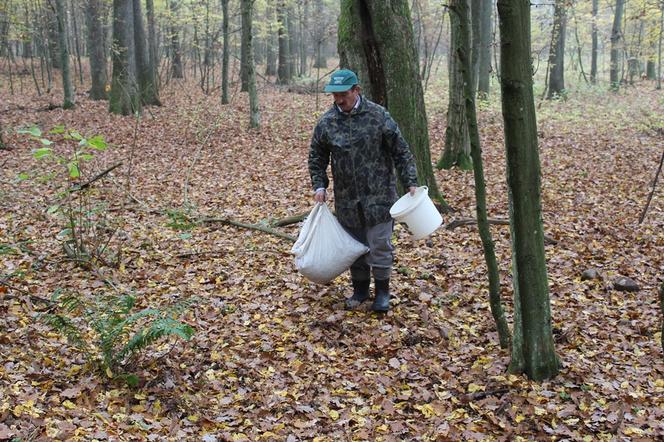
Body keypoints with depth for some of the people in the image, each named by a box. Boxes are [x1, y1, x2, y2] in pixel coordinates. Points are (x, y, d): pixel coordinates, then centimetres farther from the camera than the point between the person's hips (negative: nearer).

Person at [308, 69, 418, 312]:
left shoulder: (378, 116, -8)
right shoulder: (326, 123, -1)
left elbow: (401, 152, -4)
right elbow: (316, 158, 11)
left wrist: (410, 182, -7)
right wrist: (319, 186, 0)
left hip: (378, 195, -3)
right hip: (346, 199, 3)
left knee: (379, 244, 1)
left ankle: (382, 291, 17)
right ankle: (360, 289, 29)